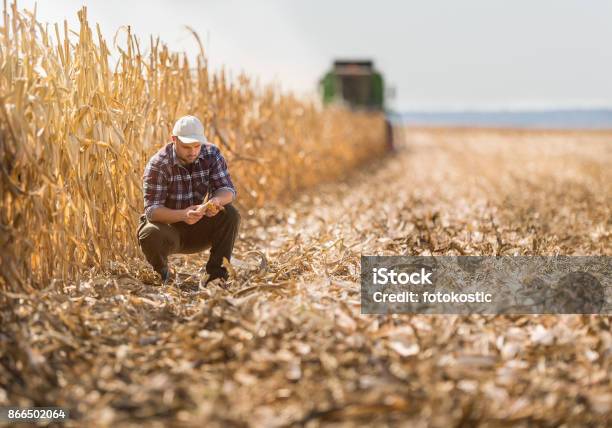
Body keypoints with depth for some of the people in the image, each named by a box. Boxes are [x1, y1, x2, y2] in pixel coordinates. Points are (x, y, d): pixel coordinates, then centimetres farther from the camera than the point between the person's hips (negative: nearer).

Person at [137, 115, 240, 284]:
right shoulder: (157, 164, -20)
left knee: (230, 214, -23)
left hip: (198, 230, 3)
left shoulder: (211, 154, -9)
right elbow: (151, 209, -25)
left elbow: (228, 189, -12)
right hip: (168, 227, -3)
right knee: (150, 234, -36)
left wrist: (216, 201, -38)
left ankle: (216, 272, -12)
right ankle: (163, 272, -2)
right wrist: (182, 215, -44)